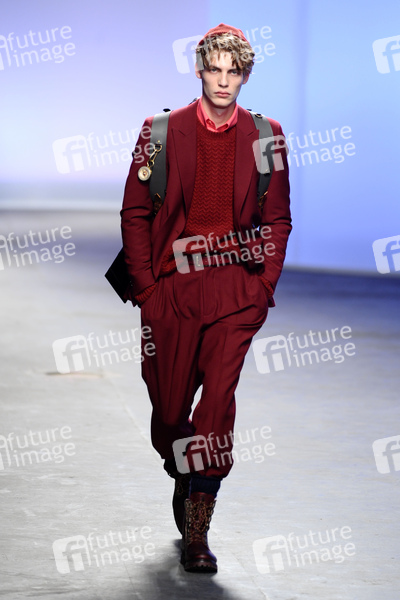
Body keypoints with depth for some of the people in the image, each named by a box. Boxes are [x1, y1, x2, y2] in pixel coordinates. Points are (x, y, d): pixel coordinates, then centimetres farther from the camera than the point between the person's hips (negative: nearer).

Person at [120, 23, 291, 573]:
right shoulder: (162, 132, 4)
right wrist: (144, 285, -2)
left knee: (217, 406, -11)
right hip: (171, 290, 1)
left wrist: (265, 285, 1)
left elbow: (278, 219, 11)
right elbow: (135, 213, 5)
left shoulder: (265, 135, 7)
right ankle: (183, 481, 38)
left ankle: (197, 532, -6)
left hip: (236, 293, 0)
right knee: (169, 407, 7)